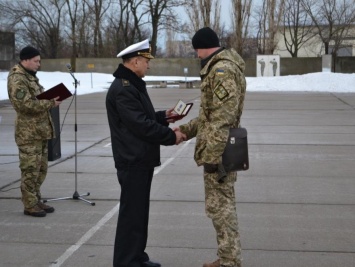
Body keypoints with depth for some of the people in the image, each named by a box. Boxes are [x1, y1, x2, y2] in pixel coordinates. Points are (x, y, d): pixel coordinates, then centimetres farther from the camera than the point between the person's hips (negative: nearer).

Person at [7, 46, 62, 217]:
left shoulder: (30, 76, 17)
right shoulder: (17, 79, -15)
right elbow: (26, 105, -25)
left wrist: (51, 100, 7)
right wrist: (50, 103, -19)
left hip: (40, 130, 10)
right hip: (29, 132, -10)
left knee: (41, 168, 14)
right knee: (30, 169, -5)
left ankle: (36, 200, 24)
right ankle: (30, 205, 3)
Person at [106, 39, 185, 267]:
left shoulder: (134, 85, 16)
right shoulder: (122, 89, -19)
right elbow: (141, 125, -24)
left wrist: (164, 116, 8)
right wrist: (171, 136, -16)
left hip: (142, 159, 11)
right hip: (133, 161, -11)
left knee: (140, 211, 16)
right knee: (131, 212, -4)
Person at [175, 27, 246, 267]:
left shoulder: (222, 70, -18)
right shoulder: (219, 68, 17)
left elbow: (223, 118, -24)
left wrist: (212, 155, -24)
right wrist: (186, 129, 21)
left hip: (219, 150, -11)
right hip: (223, 149, 11)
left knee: (219, 204, -4)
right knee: (223, 203, 15)